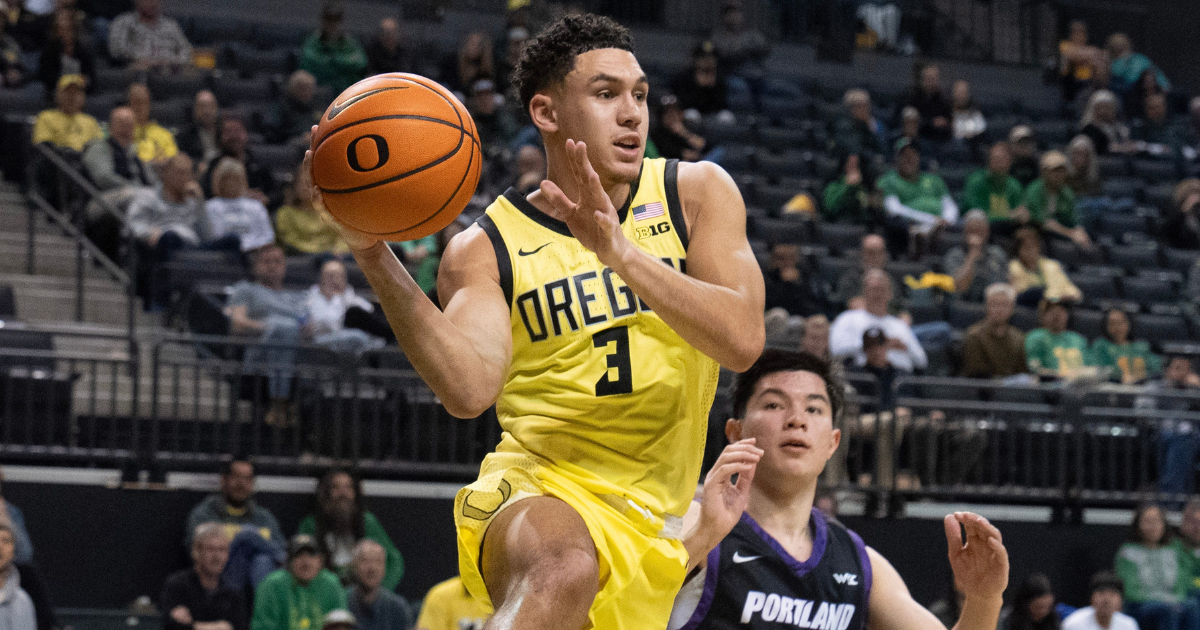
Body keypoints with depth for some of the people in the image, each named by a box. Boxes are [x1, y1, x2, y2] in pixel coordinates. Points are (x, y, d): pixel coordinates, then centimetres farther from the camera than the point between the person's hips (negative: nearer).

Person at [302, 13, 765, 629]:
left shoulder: (694, 193, 5)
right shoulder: (487, 249, 0)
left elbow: (742, 340, -10)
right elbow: (468, 389, -18)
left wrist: (622, 254, -23)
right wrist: (375, 259, -28)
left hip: (649, 522, 4)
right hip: (538, 487, -4)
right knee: (561, 570, -38)